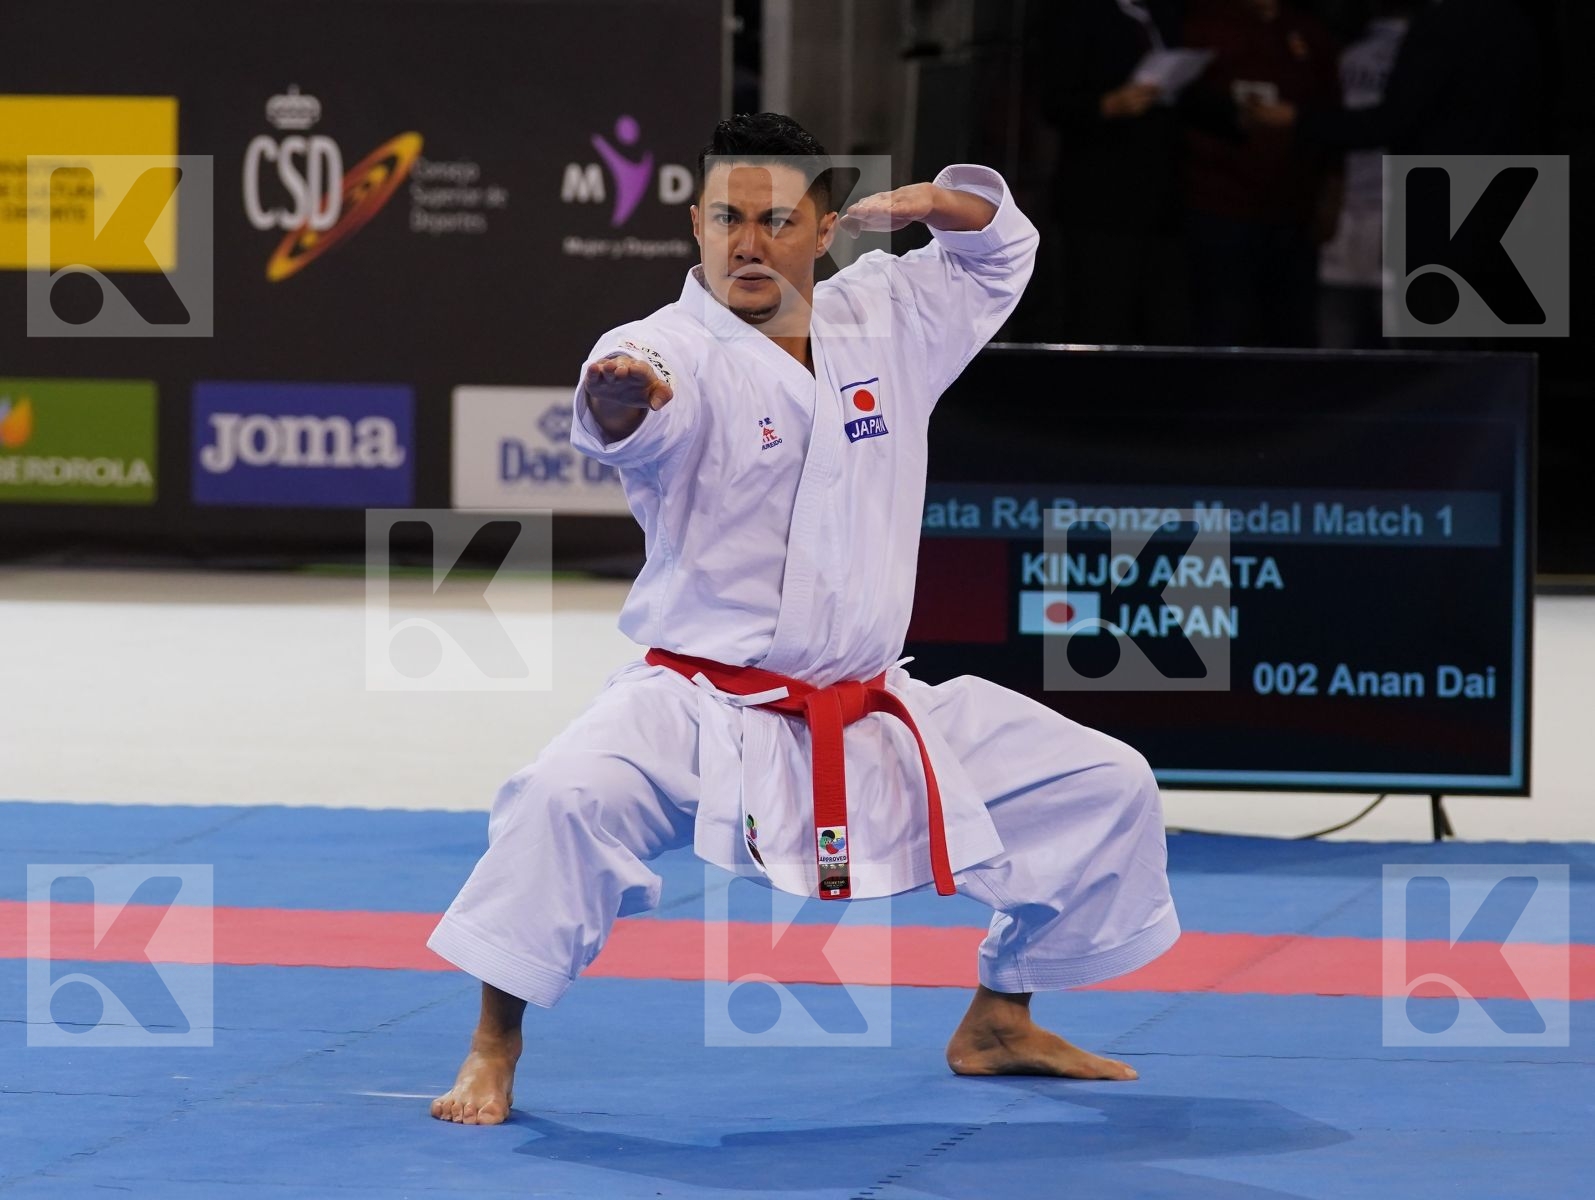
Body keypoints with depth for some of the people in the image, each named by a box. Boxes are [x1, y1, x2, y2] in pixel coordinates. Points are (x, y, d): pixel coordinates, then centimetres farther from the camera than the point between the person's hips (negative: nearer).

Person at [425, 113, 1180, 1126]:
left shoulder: (883, 320, 5)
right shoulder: (675, 349, -14)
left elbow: (999, 252, 21)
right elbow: (625, 421, -37)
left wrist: (933, 203, -2)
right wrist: (620, 394, -63)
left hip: (868, 715, 6)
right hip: (703, 708, -6)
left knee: (1107, 789, 8)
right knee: (568, 798, -34)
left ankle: (1000, 1022, 27)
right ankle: (495, 1045, -15)